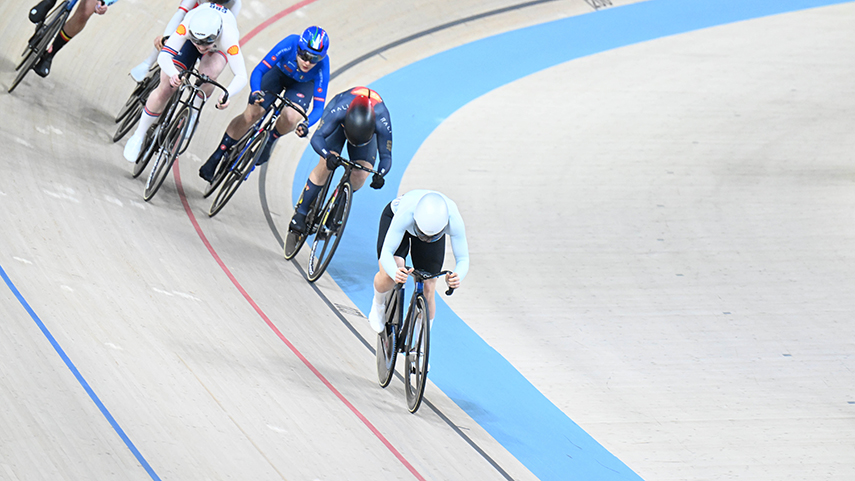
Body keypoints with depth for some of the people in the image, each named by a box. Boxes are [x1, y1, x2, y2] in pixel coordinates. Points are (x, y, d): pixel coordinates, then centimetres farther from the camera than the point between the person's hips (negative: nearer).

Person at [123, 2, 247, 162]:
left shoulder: (227, 37, -45)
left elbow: (241, 76, -45)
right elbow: (164, 55, -48)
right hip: (188, 40, 0)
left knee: (208, 73, -34)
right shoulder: (186, 27, -43)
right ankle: (138, 136, 11)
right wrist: (173, 74, -69)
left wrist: (226, 95, -64)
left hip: (218, 48, 0)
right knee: (164, 90, -10)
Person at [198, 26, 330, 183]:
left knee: (291, 117, -31)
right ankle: (216, 157, 1)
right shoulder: (289, 45, -37)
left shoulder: (322, 66, -36)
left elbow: (318, 107, -32)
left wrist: (306, 124, -51)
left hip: (303, 84, 0)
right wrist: (255, 92, -49)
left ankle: (270, 141, 5)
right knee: (251, 114, -16)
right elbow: (258, 70, -30)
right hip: (279, 72, 0)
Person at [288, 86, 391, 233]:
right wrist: (328, 156, -63)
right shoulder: (339, 109, -45)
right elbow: (317, 137, -43)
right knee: (325, 165, -21)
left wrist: (380, 174, -56)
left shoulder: (382, 122, -42)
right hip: (339, 122, -1)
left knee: (360, 175, -17)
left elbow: (386, 156, -35)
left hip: (368, 129, 1)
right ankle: (300, 213, -9)